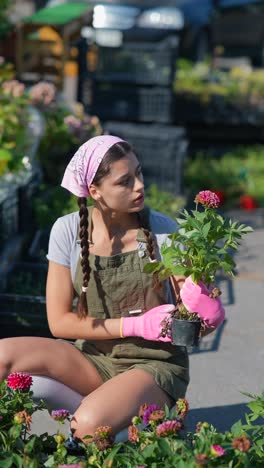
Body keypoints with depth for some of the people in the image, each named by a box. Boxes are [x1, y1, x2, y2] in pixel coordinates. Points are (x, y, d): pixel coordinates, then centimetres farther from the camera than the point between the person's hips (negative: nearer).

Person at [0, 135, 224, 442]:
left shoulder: (162, 230, -10)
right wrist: (136, 326, -15)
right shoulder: (68, 231, -7)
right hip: (96, 359, 3)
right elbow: (59, 321, -6)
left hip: (156, 363, -3)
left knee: (90, 424, -33)